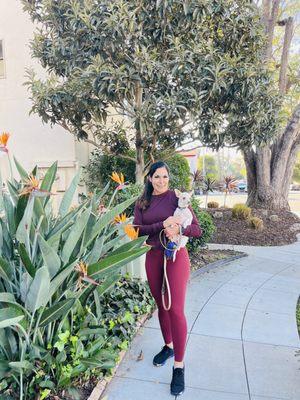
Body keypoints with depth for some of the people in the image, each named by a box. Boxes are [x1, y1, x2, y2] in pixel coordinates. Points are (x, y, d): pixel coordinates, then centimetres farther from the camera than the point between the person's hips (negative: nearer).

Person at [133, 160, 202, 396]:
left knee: (176, 310, -5)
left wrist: (178, 229, -27)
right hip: (153, 257, 4)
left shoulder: (177, 197, -6)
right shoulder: (142, 202, 5)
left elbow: (197, 229, -7)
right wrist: (161, 226, -22)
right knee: (161, 306, 17)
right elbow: (137, 229, -7)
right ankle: (168, 346, 39)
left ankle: (179, 365, 10)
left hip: (176, 256, -4)